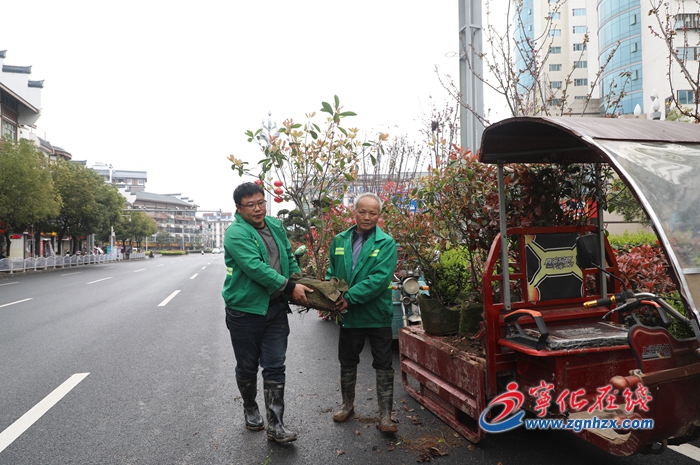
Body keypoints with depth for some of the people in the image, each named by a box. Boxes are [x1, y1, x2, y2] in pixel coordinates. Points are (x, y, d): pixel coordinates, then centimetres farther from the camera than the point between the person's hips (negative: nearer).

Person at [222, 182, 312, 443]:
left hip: (276, 308, 5)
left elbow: (289, 258, 19)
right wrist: (290, 287, -21)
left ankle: (275, 426, 11)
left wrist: (300, 283, 7)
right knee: (247, 367, 14)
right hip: (245, 310, -4)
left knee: (275, 368, 4)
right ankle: (250, 409, 38)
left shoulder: (276, 226, 8)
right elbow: (256, 268, -24)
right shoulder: (236, 233, -14)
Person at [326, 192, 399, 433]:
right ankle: (347, 404, 40)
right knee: (347, 362, 19)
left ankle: (385, 415, 20)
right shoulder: (340, 240, 4)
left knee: (383, 365, 6)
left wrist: (350, 297, -25)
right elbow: (331, 272, 14)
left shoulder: (386, 243, -10)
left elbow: (381, 278, -21)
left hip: (377, 314, -4)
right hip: (348, 314, 4)